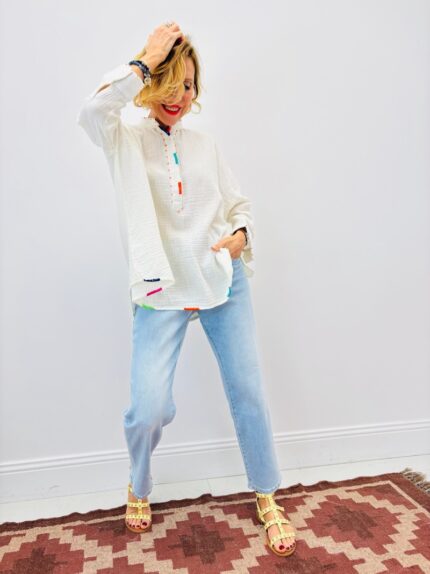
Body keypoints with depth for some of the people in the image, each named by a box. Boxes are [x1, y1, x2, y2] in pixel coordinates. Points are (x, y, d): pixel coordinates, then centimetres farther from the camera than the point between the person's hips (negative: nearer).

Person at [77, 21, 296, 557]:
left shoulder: (205, 144, 11)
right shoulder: (126, 141, 1)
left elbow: (240, 205, 15)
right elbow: (91, 111, -23)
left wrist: (241, 235, -6)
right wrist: (144, 62, -13)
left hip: (224, 282, 4)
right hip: (163, 292, -3)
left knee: (248, 393, 7)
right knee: (149, 408, -11)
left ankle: (267, 498, 30)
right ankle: (139, 486, 26)